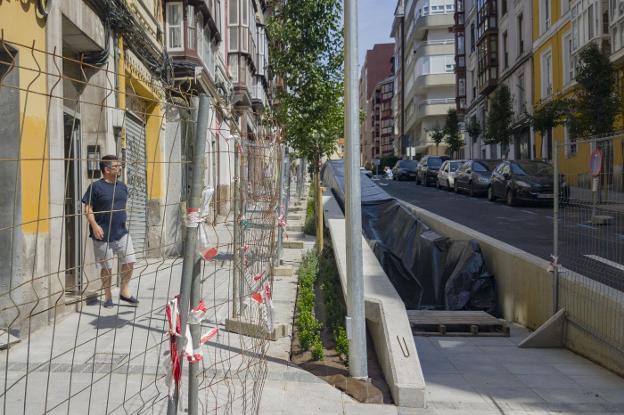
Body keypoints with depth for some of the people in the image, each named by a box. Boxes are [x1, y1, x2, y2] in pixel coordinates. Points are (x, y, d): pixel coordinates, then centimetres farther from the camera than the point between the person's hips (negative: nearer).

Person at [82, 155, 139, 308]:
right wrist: (94, 225, -19)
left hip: (122, 233, 5)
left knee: (130, 262, 2)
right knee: (106, 267, 5)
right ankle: (108, 295, 22)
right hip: (103, 235, -5)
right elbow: (88, 208, -9)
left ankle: (124, 291, 20)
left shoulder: (122, 186, 10)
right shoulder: (96, 186, -8)